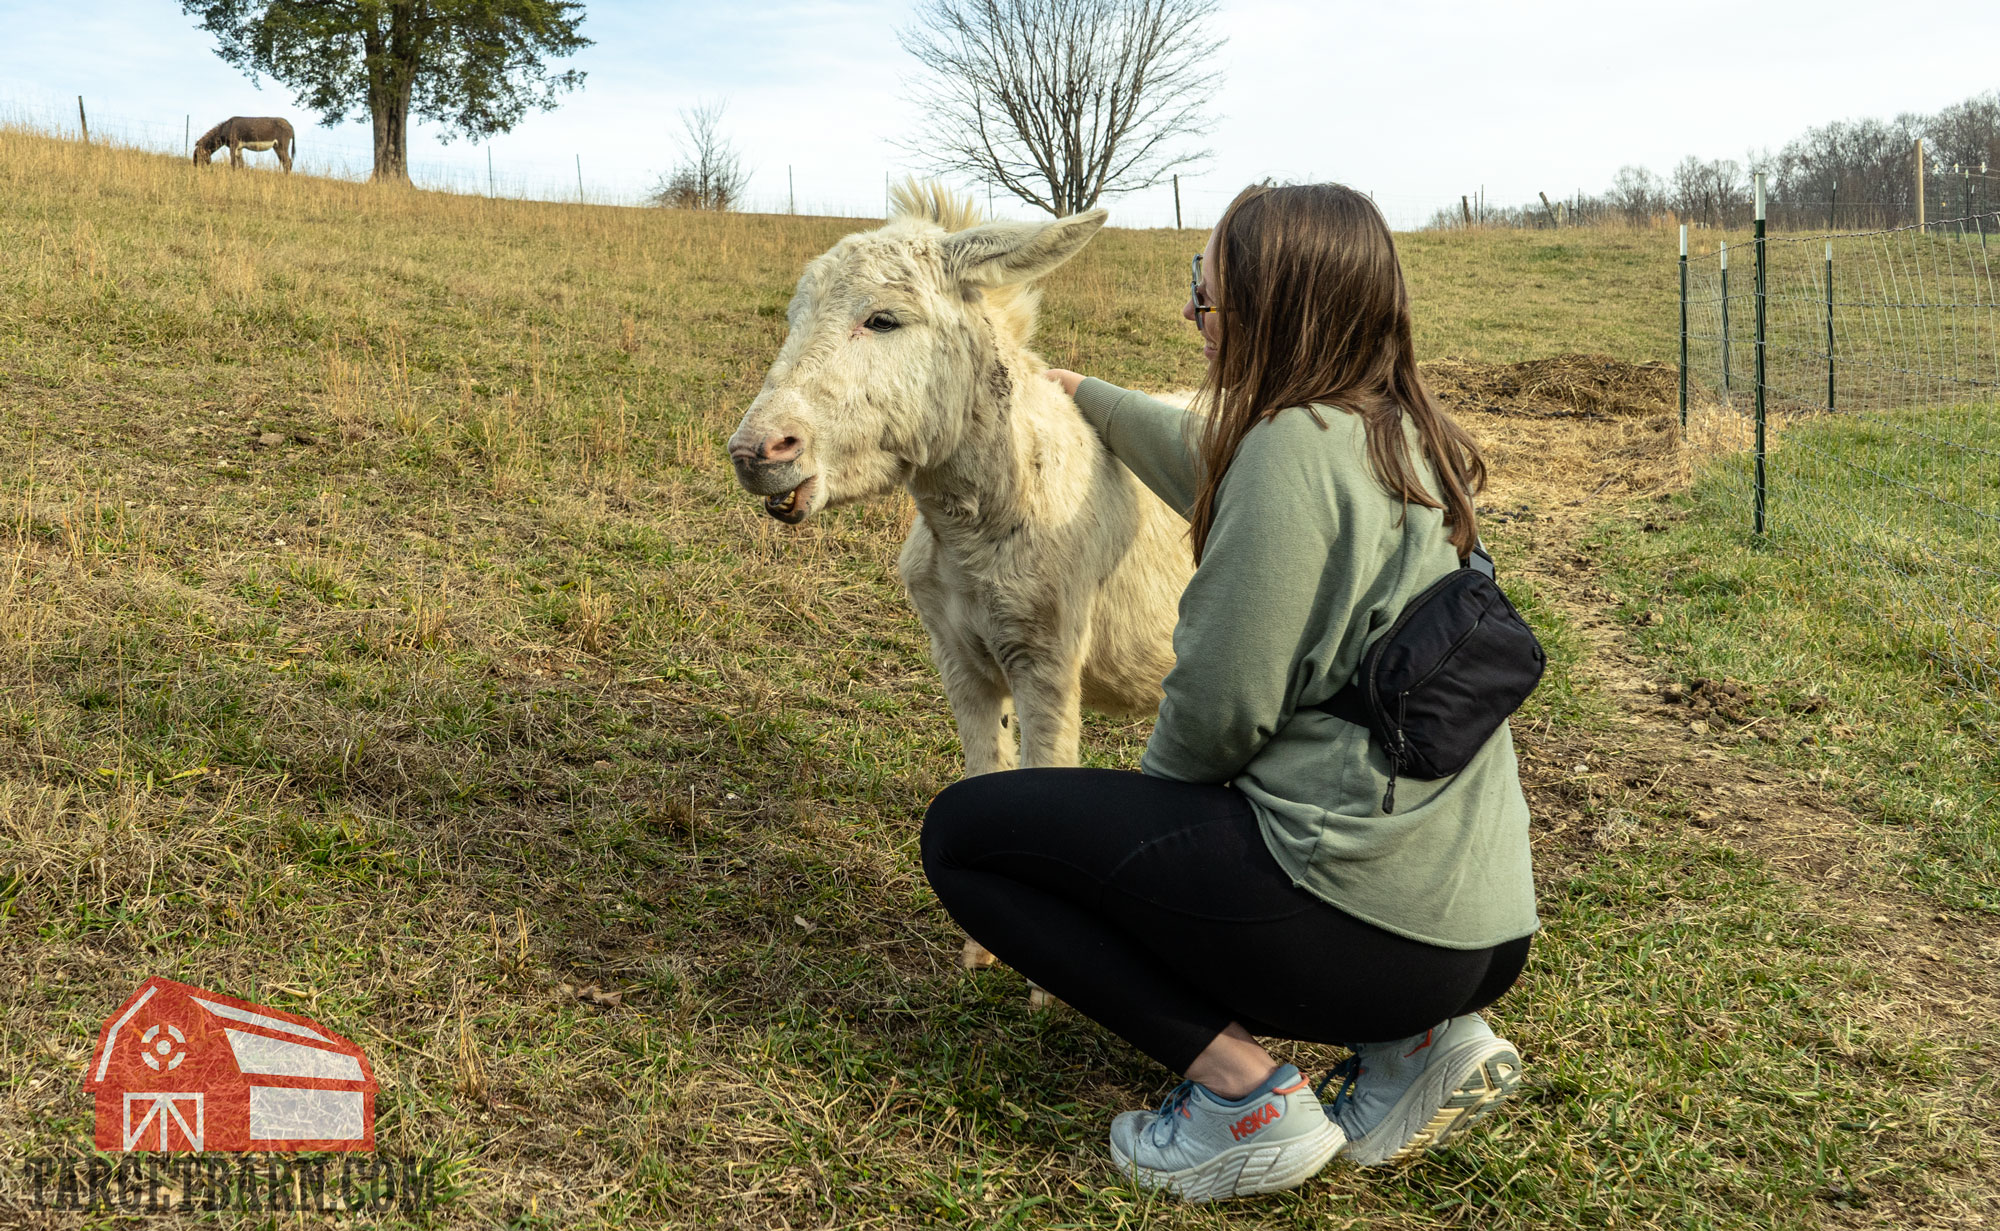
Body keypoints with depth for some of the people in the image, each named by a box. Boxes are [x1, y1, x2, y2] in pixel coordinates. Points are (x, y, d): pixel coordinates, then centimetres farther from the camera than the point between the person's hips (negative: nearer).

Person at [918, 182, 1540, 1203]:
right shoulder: (1402, 434, 12)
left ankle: (1245, 1092, -6)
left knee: (962, 831, 1)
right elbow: (1211, 466, 31)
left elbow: (1217, 712, -15)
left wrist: (1149, 791, 6)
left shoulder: (1297, 443, -16)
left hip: (1361, 917, -9)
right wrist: (1081, 394, 43)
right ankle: (1418, 1040, 12)